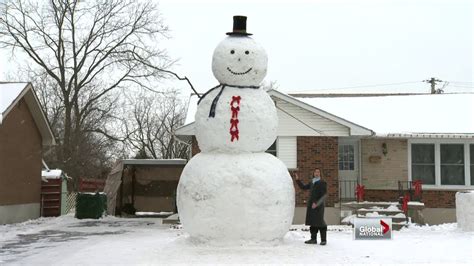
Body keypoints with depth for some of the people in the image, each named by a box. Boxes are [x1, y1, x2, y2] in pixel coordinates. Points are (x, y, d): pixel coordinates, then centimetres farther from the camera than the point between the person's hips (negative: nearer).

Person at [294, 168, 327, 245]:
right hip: (311, 205, 6)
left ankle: (323, 240, -4)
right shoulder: (312, 183, 16)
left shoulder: (322, 183, -2)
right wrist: (297, 179, 16)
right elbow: (303, 187, 27)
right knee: (312, 222, 6)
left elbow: (323, 195, -9)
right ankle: (313, 239, 12)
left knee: (319, 222, -9)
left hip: (318, 206, -6)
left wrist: (317, 203, -18)